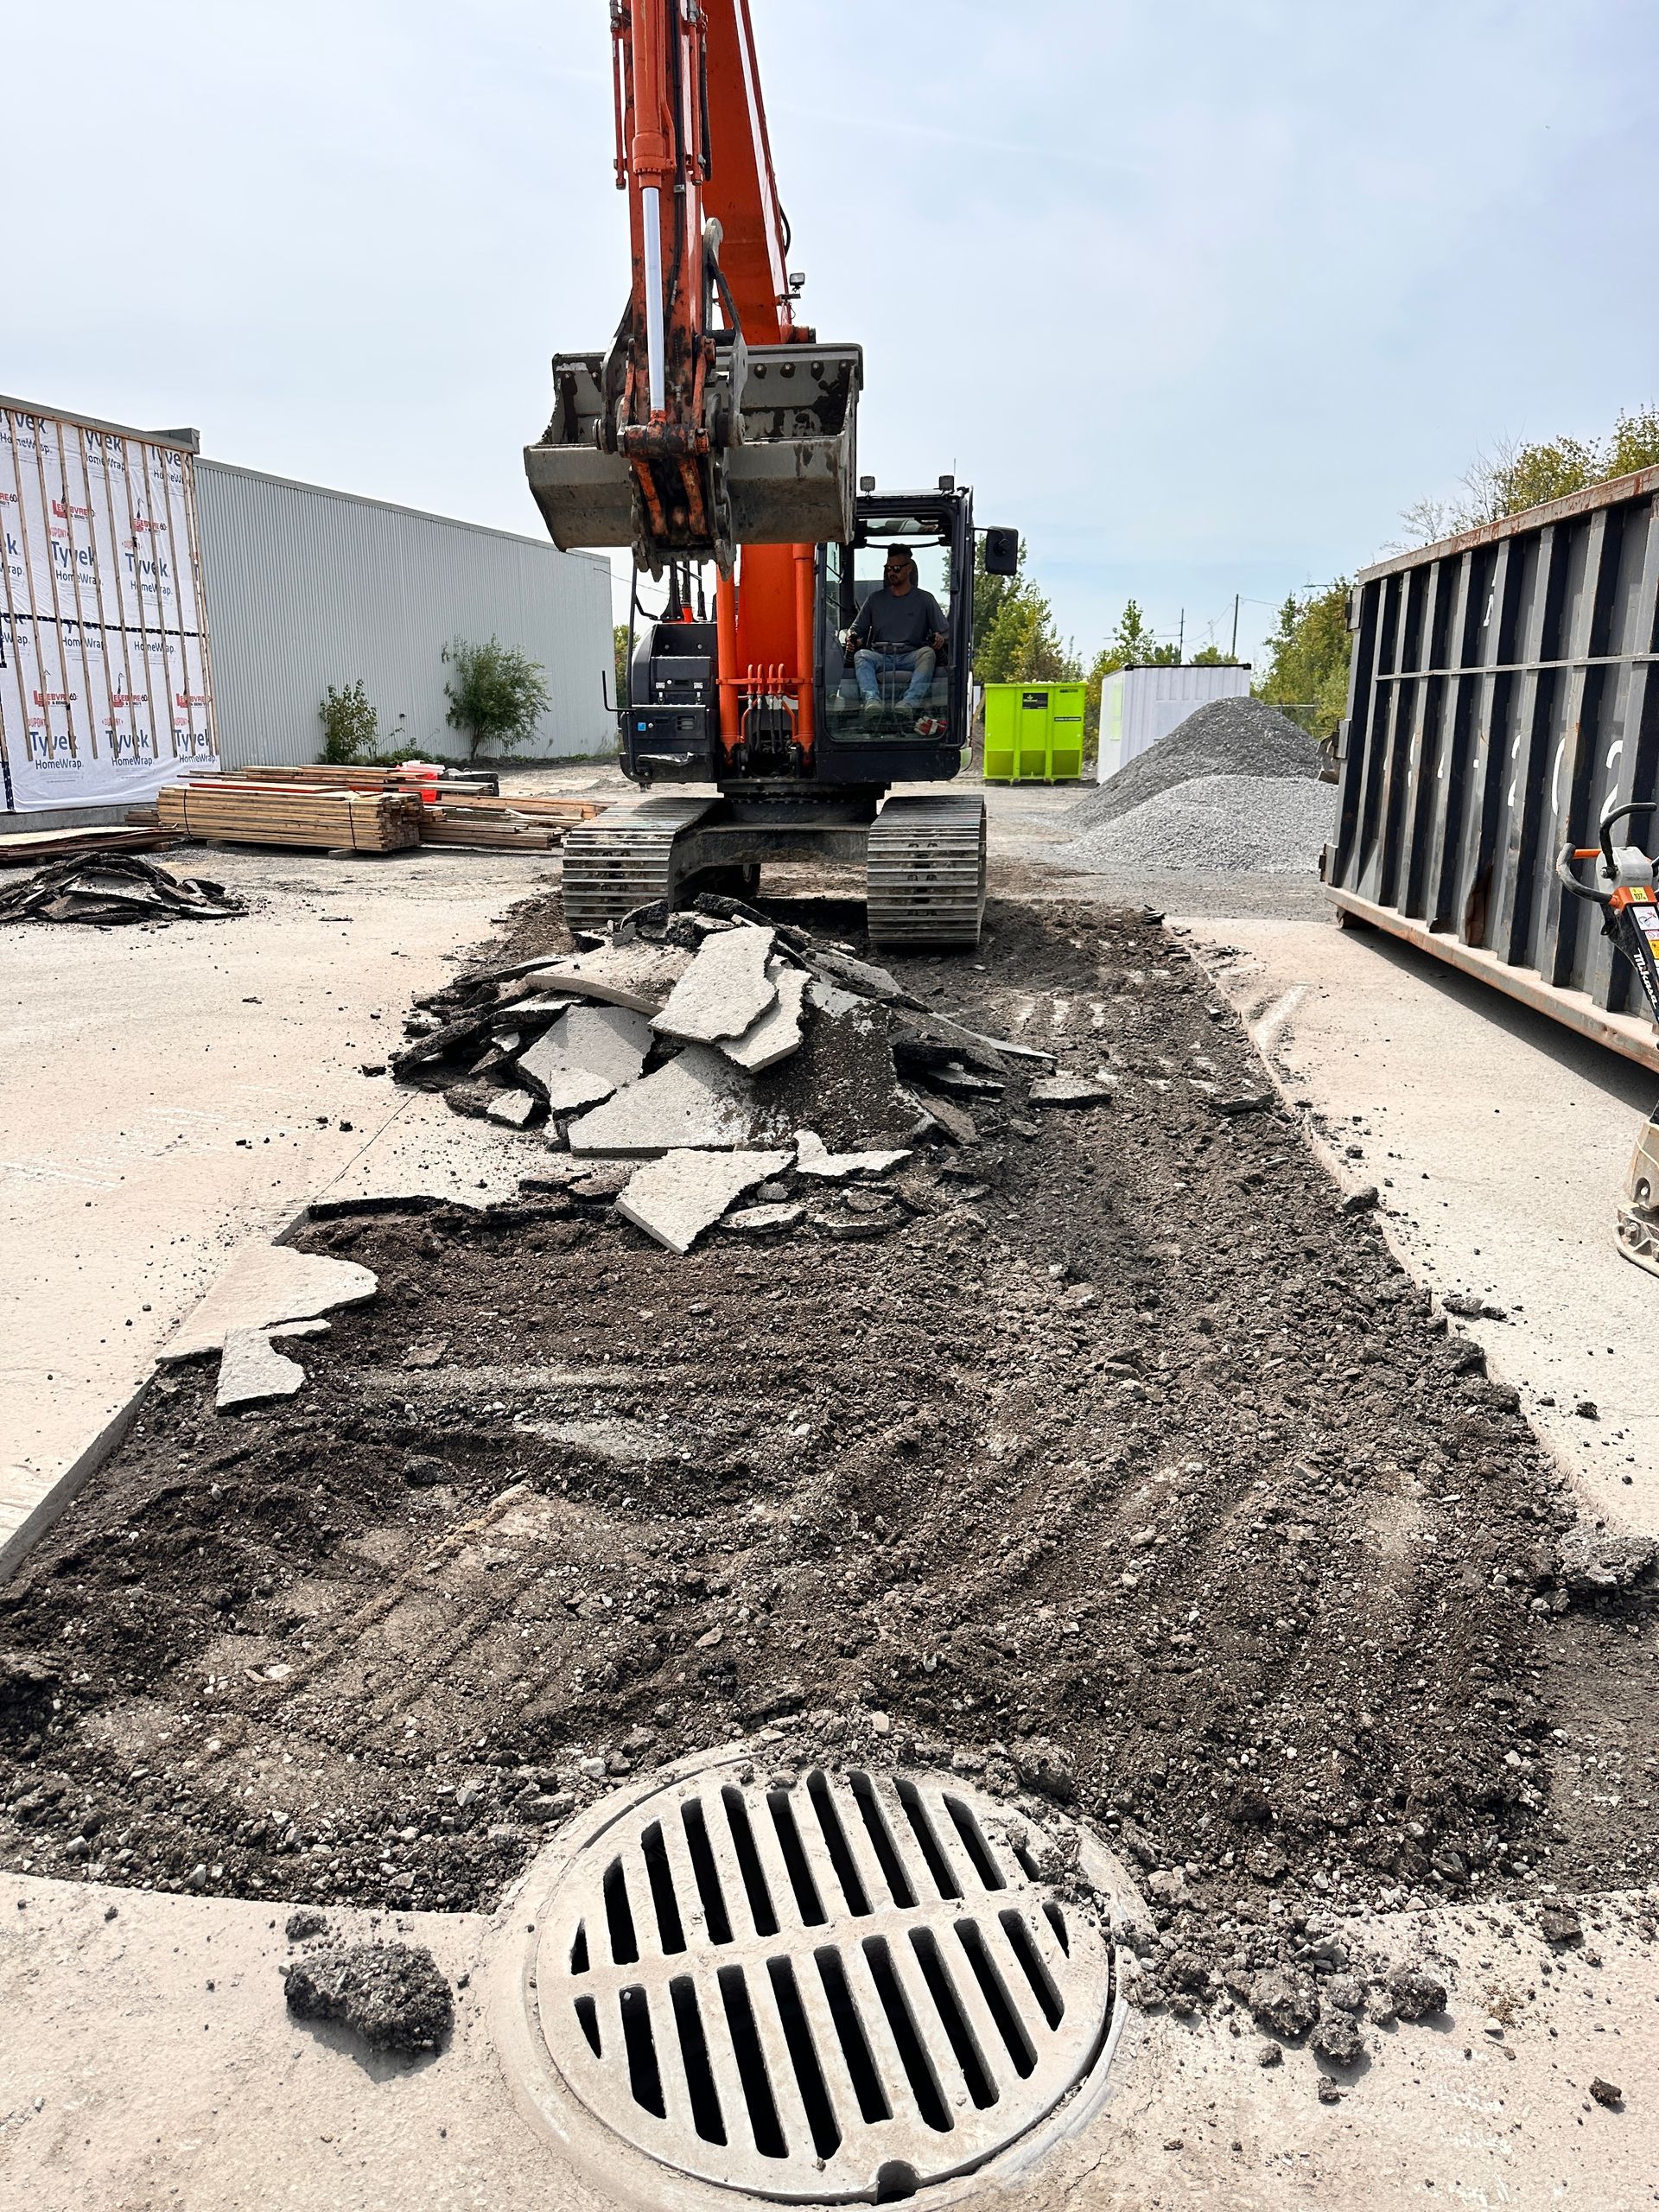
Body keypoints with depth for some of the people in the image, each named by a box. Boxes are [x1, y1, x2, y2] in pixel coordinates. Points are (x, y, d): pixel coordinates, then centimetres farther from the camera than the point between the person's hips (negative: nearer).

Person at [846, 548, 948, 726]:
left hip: (911, 658, -1)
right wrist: (852, 638, -4)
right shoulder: (875, 599, 22)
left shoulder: (925, 599, 16)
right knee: (861, 655, -31)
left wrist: (939, 639, -15)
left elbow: (942, 632, 11)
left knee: (928, 653, -35)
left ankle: (909, 702, -55)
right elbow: (857, 628, 22)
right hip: (880, 658, 1)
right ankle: (872, 700, -57)